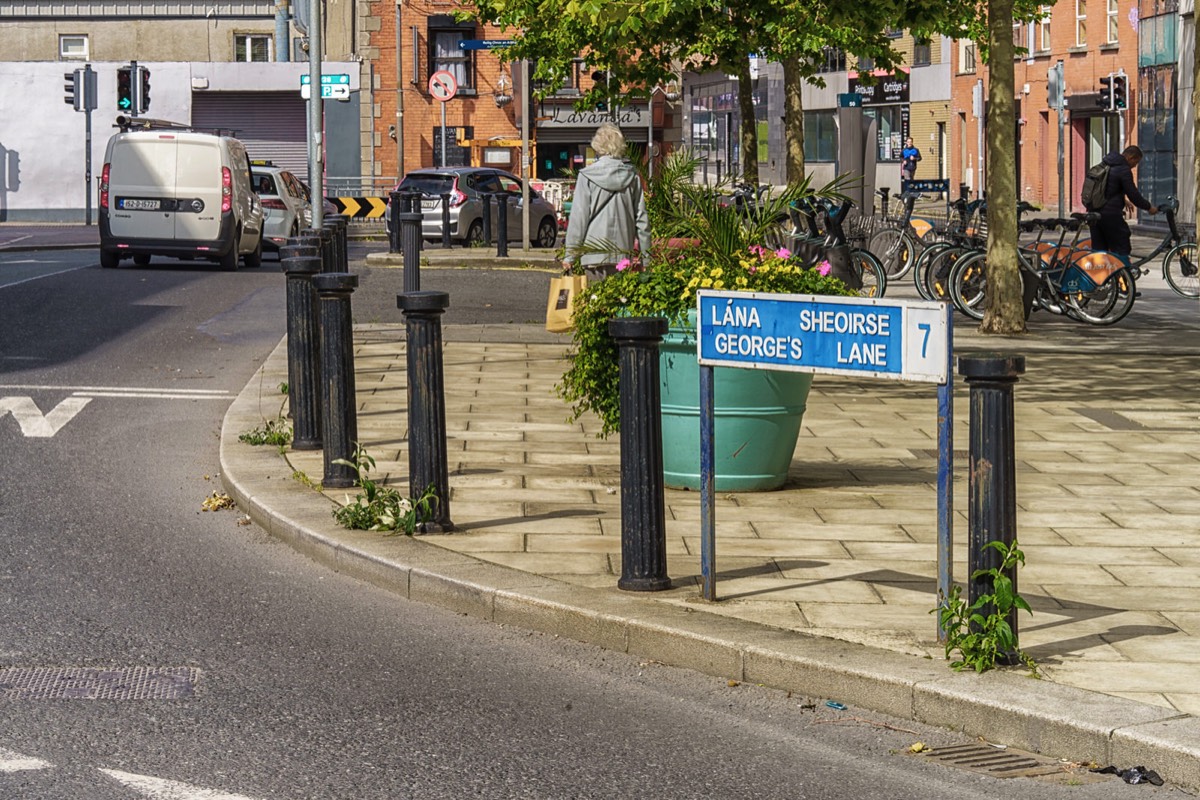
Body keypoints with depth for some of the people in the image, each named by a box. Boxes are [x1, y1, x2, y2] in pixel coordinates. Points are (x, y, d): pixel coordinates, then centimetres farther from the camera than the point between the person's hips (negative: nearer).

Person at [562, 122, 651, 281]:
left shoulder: (587, 176, -5)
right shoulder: (632, 176, 5)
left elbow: (578, 218, -4)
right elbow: (641, 217, 7)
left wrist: (570, 255, 2)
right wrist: (645, 256, 13)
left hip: (595, 254, -3)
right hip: (624, 254, 3)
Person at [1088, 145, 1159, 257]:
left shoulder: (1105, 165, 16)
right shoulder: (1124, 170, -12)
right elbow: (1133, 194, -12)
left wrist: (1123, 201, 33)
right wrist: (1149, 207, 1)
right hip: (1111, 216, -8)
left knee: (1098, 250, 11)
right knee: (1122, 250, -2)